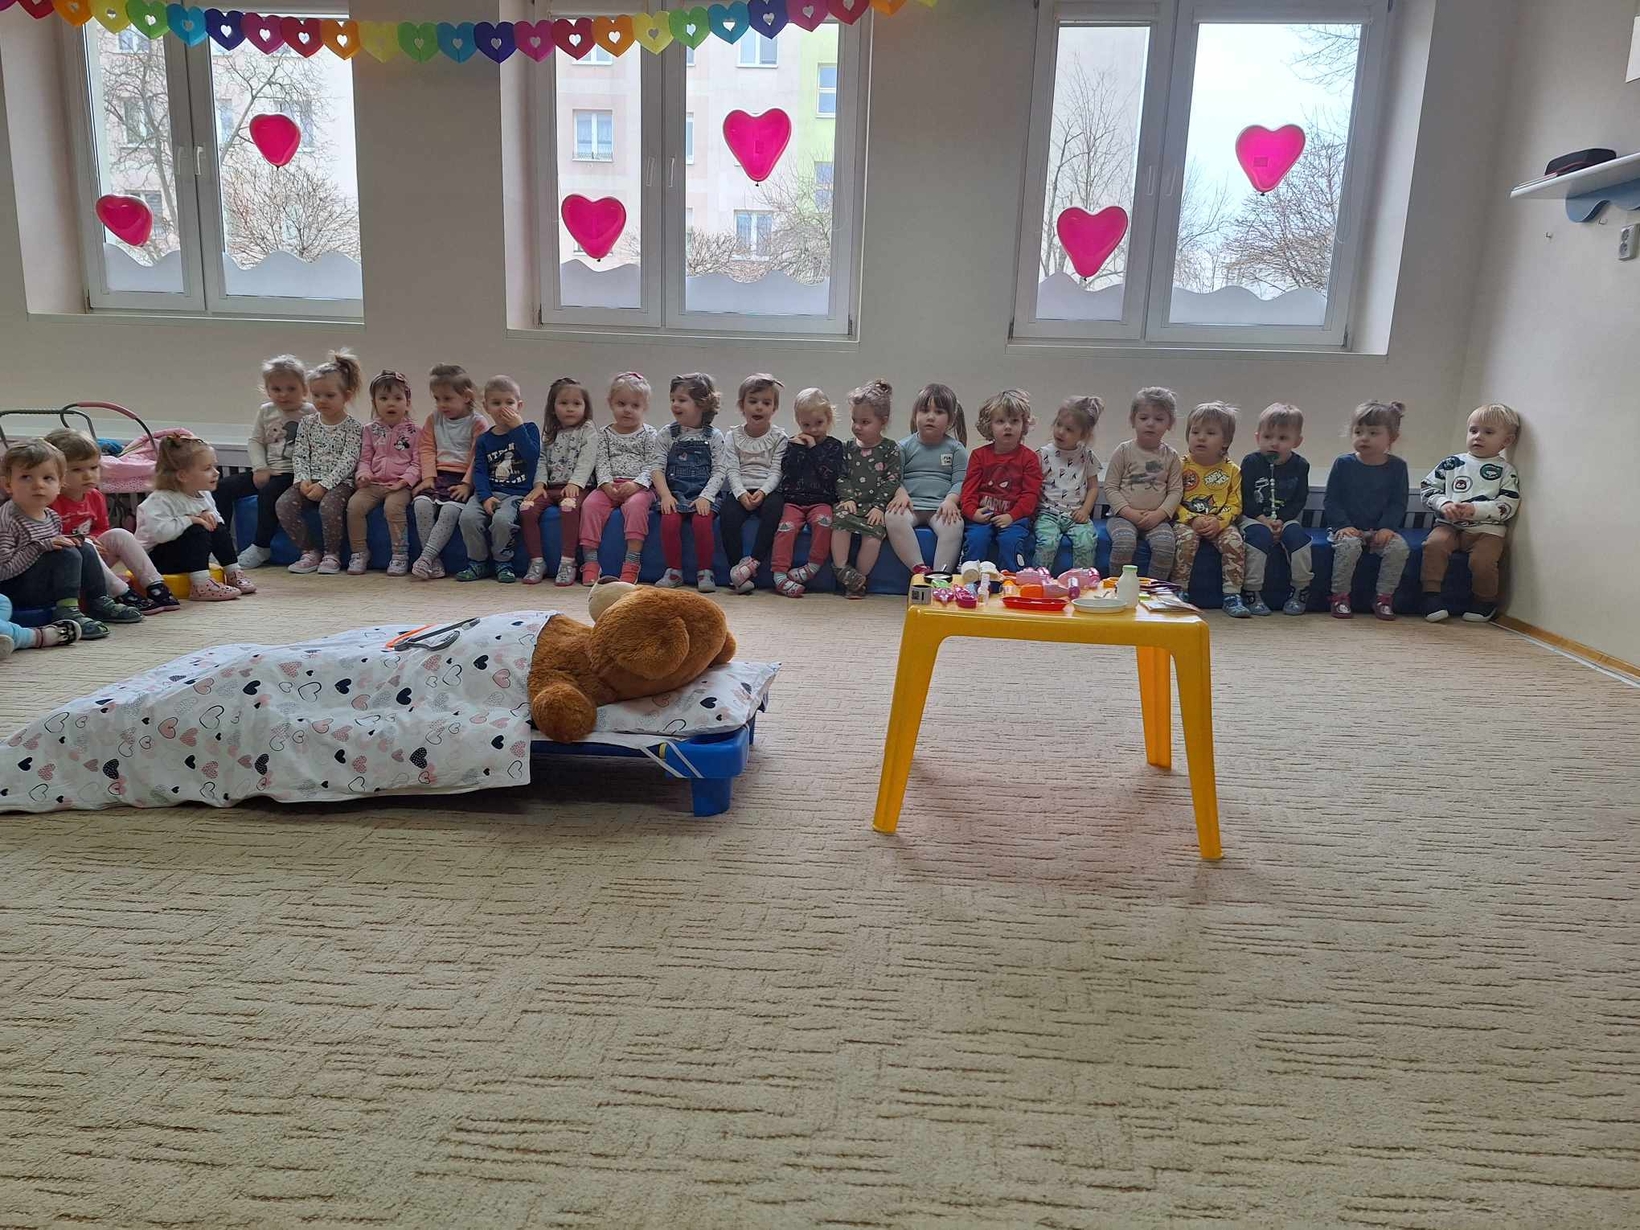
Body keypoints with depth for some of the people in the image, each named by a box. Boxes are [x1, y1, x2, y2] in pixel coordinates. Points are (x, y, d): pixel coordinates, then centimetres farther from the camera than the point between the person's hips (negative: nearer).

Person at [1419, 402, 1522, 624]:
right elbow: (1429, 488, 9)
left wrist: (1475, 509, -18)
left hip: (1487, 530, -2)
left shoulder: (1505, 470, 3)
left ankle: (1485, 602, 3)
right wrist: (1444, 504, -10)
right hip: (1450, 524, 2)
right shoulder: (1452, 463, 9)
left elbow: (1508, 506, -5)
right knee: (1434, 544, -28)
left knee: (1482, 560, -26)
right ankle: (1432, 597, -18)